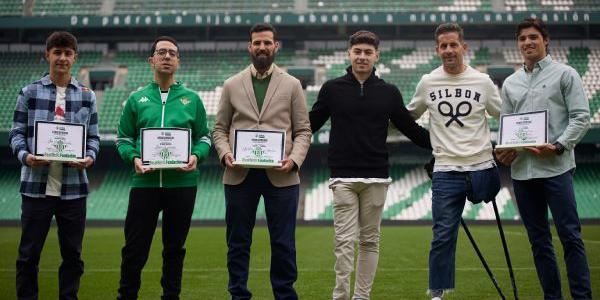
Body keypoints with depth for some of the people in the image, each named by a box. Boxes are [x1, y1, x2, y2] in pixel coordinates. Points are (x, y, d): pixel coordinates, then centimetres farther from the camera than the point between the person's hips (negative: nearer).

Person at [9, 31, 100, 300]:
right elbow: (17, 133, 4)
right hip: (36, 185, -1)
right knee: (29, 253, 4)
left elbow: (93, 136, 10)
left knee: (72, 254, 8)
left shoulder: (86, 95, 9)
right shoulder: (30, 92, 5)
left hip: (74, 186, 2)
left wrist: (90, 158, -9)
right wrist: (25, 156, -16)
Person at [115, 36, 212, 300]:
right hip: (144, 181, 0)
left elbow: (204, 137, 10)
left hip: (182, 182, 1)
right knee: (135, 248, 0)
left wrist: (196, 156, -10)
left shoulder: (192, 99, 10)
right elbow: (123, 138, 10)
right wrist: (134, 158, -9)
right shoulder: (137, 99, 10)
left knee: (175, 247, 9)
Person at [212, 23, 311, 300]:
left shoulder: (292, 85, 9)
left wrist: (294, 159, -10)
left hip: (280, 175, -1)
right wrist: (225, 154, -7)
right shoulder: (232, 85, 11)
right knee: (238, 242, 7)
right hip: (240, 174, 1)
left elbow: (303, 130, 6)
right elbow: (220, 128, 11)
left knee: (283, 243, 2)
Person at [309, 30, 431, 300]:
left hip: (376, 178, 2)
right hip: (343, 177, -2)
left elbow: (411, 129, 13)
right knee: (345, 241, -5)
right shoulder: (332, 89, 4)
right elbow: (310, 125, 10)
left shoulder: (389, 93, 7)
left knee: (369, 241, 7)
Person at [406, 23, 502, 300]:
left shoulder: (483, 82, 3)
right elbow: (409, 116, 19)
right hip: (446, 171, 0)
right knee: (443, 236, -1)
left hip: (482, 167, 0)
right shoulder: (427, 83, 5)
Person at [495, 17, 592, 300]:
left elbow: (581, 117, -3)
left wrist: (559, 146, -16)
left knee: (570, 235, -6)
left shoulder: (565, 74, 3)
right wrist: (504, 149, -1)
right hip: (521, 170, 5)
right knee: (539, 240, 9)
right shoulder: (510, 83, 16)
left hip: (555, 168, -5)